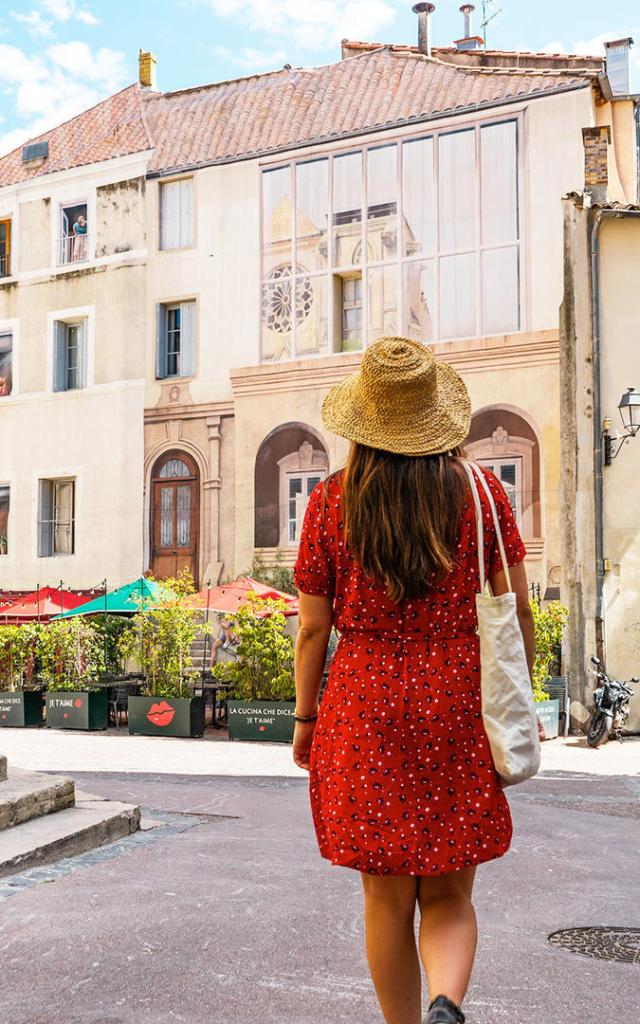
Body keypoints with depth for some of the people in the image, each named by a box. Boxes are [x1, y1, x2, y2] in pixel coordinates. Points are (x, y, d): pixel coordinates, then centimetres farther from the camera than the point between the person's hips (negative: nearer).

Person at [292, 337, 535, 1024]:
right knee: (448, 895, 12)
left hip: (364, 711, 0)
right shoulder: (480, 490, -1)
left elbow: (313, 626, -1)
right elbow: (515, 611, 0)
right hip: (459, 711, 1)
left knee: (387, 898, 13)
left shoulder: (331, 501, -2)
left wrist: (305, 718, 10)